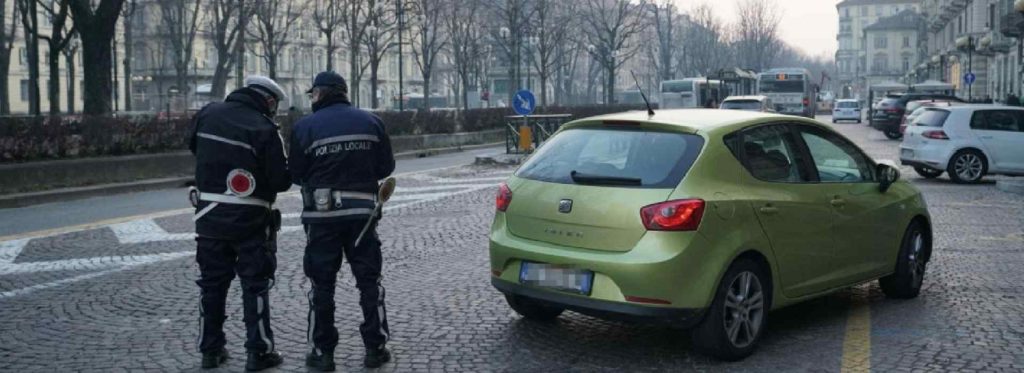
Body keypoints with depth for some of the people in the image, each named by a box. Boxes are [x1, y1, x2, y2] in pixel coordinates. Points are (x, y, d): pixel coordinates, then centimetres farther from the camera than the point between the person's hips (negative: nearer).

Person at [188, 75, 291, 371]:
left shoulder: (207, 114, 2)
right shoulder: (264, 128, -16)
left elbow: (194, 147, 21)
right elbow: (281, 181, -15)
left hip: (209, 214, 5)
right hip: (250, 219, -5)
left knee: (212, 283, 15)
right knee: (255, 285, 6)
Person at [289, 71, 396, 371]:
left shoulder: (305, 127, -6)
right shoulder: (371, 122, 2)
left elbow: (296, 174, -2)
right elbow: (386, 167, 4)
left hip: (322, 214, -2)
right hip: (362, 211, 2)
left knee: (322, 284, 8)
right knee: (369, 281, 12)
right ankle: (375, 348, 15)